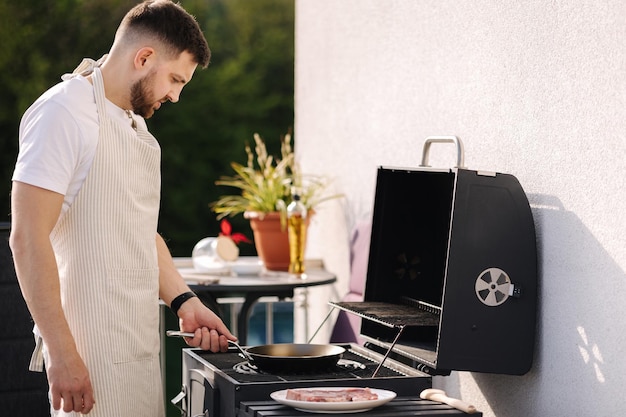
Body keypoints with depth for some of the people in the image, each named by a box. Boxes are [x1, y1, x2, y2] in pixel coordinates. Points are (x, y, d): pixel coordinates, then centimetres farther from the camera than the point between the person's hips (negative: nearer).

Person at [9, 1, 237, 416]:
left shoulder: (136, 123, 17)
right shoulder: (65, 113, -11)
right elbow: (28, 238, -18)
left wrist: (184, 301, 11)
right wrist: (62, 353, -21)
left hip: (141, 347, 8)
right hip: (91, 351, -8)